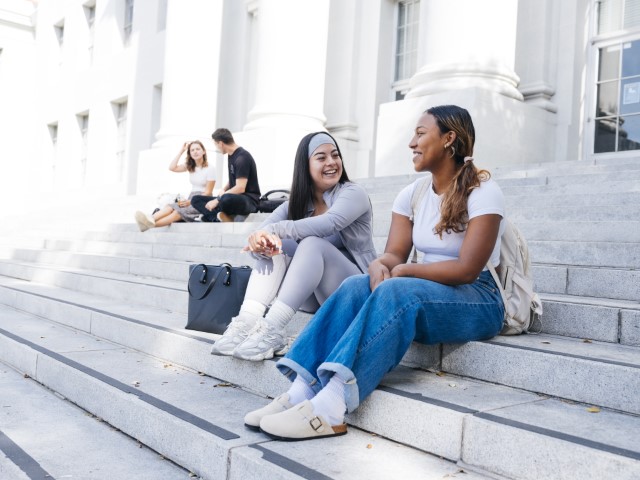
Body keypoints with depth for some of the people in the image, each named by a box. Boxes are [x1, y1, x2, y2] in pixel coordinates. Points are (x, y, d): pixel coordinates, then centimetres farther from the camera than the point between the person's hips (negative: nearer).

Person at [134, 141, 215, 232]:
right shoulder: (190, 166, 15)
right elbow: (172, 168, 1)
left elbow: (208, 192, -9)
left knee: (178, 212, -33)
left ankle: (151, 224, -55)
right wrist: (182, 151, 2)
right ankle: (150, 219, -54)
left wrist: (190, 202, -19)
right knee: (170, 207, -27)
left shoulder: (210, 169, -5)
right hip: (192, 198, 6)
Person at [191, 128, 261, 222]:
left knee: (226, 199, -43)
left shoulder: (242, 157, -15)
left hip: (249, 200, -10)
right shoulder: (231, 155, 13)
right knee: (196, 200, 2)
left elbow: (240, 188, -22)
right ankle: (223, 218, -22)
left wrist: (217, 200, -18)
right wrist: (223, 190, 5)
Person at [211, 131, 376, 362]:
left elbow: (328, 224, -31)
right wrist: (261, 241, -32)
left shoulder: (353, 193, -9)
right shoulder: (297, 202, 7)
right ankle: (247, 322, -32)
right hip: (311, 296, 5)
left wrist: (274, 230, -35)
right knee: (274, 247, -17)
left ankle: (272, 329, -41)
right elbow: (262, 232, -8)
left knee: (312, 243, -31)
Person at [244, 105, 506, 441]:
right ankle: (302, 392, -32)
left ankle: (331, 408, -41)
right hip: (424, 292, 6)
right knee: (356, 287, -23)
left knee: (396, 291, -35)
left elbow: (467, 269, -20)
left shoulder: (483, 192, -11)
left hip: (478, 301, -5)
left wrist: (405, 271, -16)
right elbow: (394, 254, 1)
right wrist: (379, 265, -22)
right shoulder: (412, 195, 8)